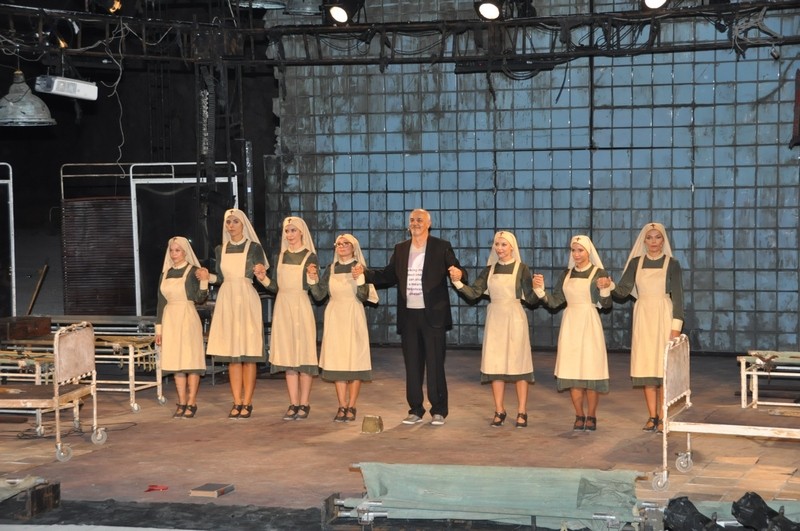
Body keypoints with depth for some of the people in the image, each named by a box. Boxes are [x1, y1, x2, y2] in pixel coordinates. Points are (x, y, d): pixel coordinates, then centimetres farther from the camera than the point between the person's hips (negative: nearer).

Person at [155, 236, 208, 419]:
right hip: (170, 321, 5)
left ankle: (191, 403, 1)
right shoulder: (165, 274, 13)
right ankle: (181, 404, 11)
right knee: (176, 362, 6)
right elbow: (161, 302, 15)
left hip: (188, 319, -5)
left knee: (191, 361, -4)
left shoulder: (193, 272, -2)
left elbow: (199, 298, -9)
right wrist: (158, 328, 13)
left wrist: (204, 282, -26)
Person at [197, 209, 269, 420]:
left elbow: (262, 278, 0)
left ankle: (247, 403, 1)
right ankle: (237, 402, 8)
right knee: (232, 355, 4)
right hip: (226, 301, 4)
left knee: (248, 354, -4)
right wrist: (208, 276, -4)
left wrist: (261, 276, -23)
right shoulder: (221, 249, 13)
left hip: (247, 301, -4)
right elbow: (221, 278, 15)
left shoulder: (254, 247, 2)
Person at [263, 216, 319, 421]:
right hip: (282, 307, 5)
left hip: (301, 307, -5)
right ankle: (293, 404, 9)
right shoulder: (281, 256, 13)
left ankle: (304, 404, 3)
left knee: (304, 354, -3)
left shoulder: (310, 257, -1)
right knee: (287, 356, 5)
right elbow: (276, 287, 13)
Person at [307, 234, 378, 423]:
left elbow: (364, 297, -9)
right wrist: (313, 278, -8)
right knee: (337, 361, 1)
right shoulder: (331, 269, 11)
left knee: (354, 360, -4)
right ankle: (342, 406, 5)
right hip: (334, 317, 3)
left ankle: (351, 407, 1)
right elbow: (319, 295, 5)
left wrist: (359, 279, -23)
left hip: (353, 317, -3)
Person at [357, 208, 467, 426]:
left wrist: (459, 274, -27)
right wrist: (364, 273, 0)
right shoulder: (401, 249, 13)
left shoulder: (441, 247, 1)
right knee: (412, 365, 8)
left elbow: (458, 272, -4)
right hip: (408, 316, 4)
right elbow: (388, 276, 14)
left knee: (435, 365, -2)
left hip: (433, 315, -4)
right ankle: (415, 410, 16)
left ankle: (439, 411, 8)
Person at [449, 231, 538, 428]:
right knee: (495, 364, 4)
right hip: (494, 319, 4)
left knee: (518, 363, -1)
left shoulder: (521, 268, -1)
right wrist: (458, 282, -13)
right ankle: (499, 411, 13)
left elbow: (530, 299, -4)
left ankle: (522, 412, 5)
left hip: (514, 318, -4)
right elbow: (474, 293, 2)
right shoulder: (490, 269, 9)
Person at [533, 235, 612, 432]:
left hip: (589, 325, -4)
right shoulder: (566, 273, 12)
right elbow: (554, 302, 8)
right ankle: (579, 416, 13)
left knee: (591, 370, -3)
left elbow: (605, 304, -9)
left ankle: (591, 416, 8)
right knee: (572, 370, 3)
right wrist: (540, 290, -7)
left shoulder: (599, 273, -1)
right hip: (570, 325, 4)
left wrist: (605, 289, -29)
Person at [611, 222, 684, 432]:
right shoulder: (636, 263, 8)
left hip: (663, 318, -3)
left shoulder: (672, 264, 1)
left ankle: (663, 417, 1)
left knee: (664, 366, -4)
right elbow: (623, 290, 2)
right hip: (642, 318, 3)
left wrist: (676, 326, -9)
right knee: (646, 366, 3)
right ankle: (652, 416, 9)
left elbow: (677, 297, -1)